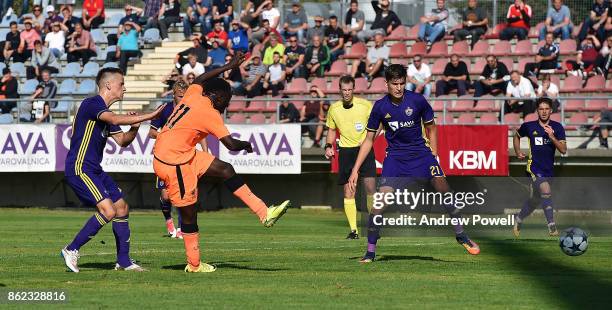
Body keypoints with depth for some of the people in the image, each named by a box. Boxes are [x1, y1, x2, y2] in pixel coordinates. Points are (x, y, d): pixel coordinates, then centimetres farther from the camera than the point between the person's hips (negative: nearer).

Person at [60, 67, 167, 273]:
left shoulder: (105, 112, 17)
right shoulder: (92, 104, -14)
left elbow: (122, 141, 20)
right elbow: (116, 120, -30)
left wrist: (134, 128, 0)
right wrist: (148, 116, -28)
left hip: (94, 170, 10)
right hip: (79, 169, -10)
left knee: (122, 208, 9)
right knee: (108, 210, -20)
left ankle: (123, 261, 16)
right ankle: (72, 250, -9)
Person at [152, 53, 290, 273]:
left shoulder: (193, 94, 3)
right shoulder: (210, 114, -18)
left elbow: (200, 79, 28)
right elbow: (231, 144, -19)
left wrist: (229, 67, 32)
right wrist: (246, 145, 3)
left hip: (184, 155, 9)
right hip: (173, 163, -9)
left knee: (226, 170, 7)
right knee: (189, 213, 0)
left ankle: (264, 213, 6)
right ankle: (194, 265, 11)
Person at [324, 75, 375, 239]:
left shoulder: (365, 105, -5)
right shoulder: (334, 109, 3)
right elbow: (332, 130, 18)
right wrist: (329, 146, 3)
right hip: (345, 151, 2)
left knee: (370, 187, -12)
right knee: (348, 192, -2)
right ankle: (354, 230, 3)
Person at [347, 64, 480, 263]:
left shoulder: (417, 101, -8)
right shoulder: (380, 107, -5)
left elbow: (430, 128, 9)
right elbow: (369, 139, 4)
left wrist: (433, 156, 2)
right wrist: (355, 170, 0)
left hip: (421, 153, 0)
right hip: (395, 156, 0)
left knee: (442, 187, -17)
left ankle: (461, 235, 2)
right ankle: (370, 251, -6)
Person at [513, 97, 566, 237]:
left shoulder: (557, 127, -1)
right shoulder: (529, 126, -2)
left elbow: (563, 150, -9)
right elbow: (516, 136, 20)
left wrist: (552, 137, -23)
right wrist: (518, 152, 8)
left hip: (549, 169, 3)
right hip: (534, 167, -3)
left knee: (535, 200, 14)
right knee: (546, 191, -26)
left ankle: (519, 218, 42)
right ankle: (552, 228, -25)